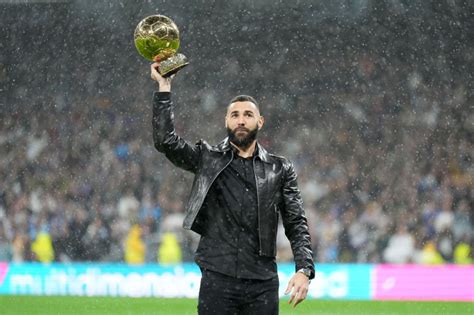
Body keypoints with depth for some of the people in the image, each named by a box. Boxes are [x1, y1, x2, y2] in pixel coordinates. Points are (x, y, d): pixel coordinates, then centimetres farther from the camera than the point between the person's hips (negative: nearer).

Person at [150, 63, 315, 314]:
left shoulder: (280, 169, 11)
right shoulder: (208, 159, 9)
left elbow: (297, 225, 9)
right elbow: (165, 140, -5)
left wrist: (304, 270, -5)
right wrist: (164, 87, -5)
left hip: (262, 284, 1)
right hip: (217, 280, -1)